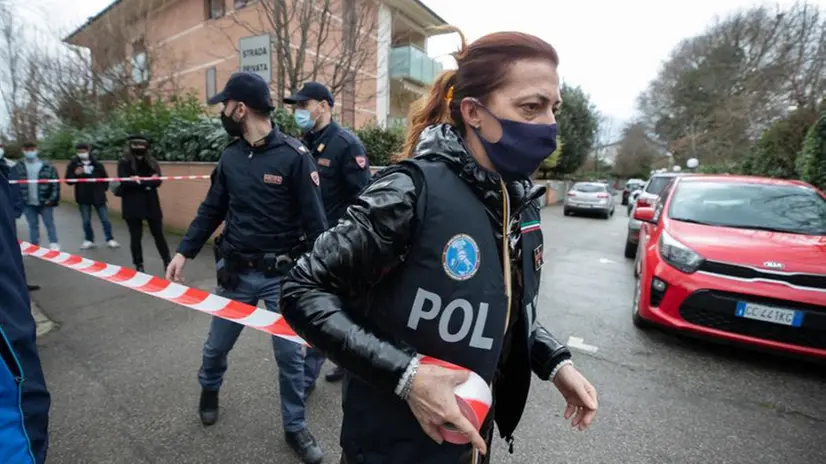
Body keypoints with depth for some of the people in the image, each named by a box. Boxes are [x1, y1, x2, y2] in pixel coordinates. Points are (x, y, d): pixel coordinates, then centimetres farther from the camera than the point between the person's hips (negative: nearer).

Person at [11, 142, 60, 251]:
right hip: (28, 204, 2)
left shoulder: (47, 166, -2)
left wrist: (53, 198, -10)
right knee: (33, 226, 12)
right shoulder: (18, 167, 2)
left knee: (49, 224, 4)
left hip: (45, 202, -2)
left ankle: (54, 245, 10)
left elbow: (55, 183, -3)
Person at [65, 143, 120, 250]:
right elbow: (68, 180, -2)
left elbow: (105, 177, 12)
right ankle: (89, 240, 21)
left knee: (105, 219, 1)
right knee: (86, 221, 9)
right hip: (83, 197, 0)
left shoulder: (97, 164, 0)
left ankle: (110, 240, 10)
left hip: (98, 196, 0)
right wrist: (75, 174, -20)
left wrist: (103, 189, 4)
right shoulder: (73, 164, -1)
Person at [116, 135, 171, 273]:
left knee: (158, 234, 7)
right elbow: (126, 182, -16)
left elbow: (157, 181, -6)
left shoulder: (151, 162, 5)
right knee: (136, 236, 6)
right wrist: (147, 182, -14)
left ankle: (167, 262, 16)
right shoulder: (124, 163, -3)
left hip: (151, 204, 2)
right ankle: (139, 266, 17)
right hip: (132, 205, -2)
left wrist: (140, 181, -15)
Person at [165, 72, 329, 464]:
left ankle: (295, 427, 31)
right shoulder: (230, 156, 4)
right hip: (236, 272, 5)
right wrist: (184, 252, 6)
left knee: (289, 353, 8)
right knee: (216, 345, 22)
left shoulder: (294, 155, -14)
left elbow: (314, 222, -14)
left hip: (281, 275, -4)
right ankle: (209, 390, 56)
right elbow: (211, 209, 13)